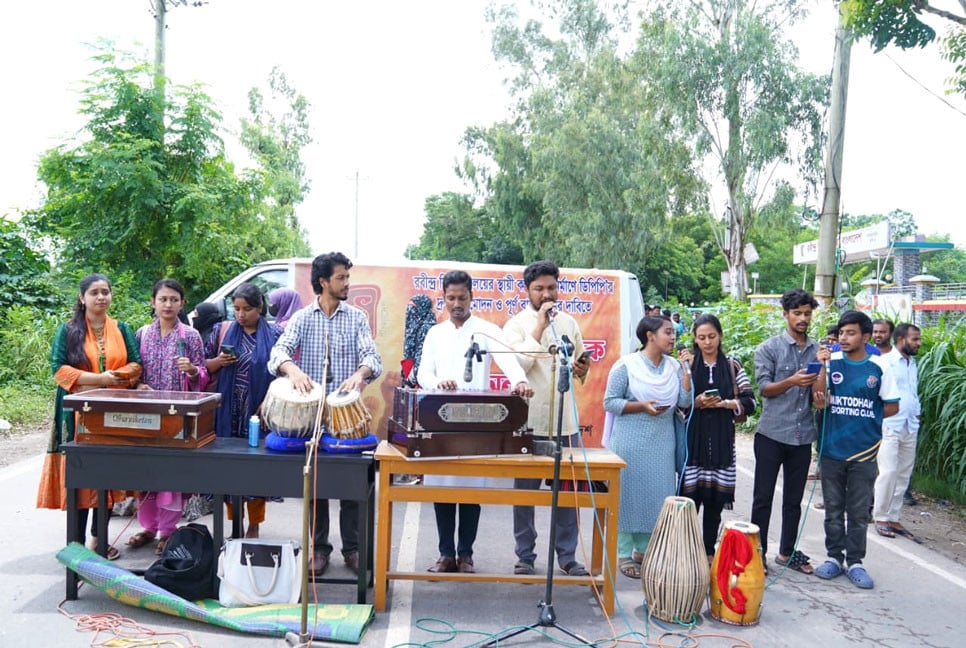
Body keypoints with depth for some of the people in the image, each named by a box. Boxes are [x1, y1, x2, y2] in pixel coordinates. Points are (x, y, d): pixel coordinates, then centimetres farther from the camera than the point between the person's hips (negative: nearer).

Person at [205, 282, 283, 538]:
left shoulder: (275, 333, 2)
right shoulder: (222, 330, 9)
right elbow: (205, 367, 14)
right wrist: (218, 362, -8)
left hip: (260, 411, -2)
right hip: (228, 412, 2)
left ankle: (254, 526, 17)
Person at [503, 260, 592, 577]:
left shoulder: (569, 323, 11)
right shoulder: (516, 325, -1)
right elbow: (518, 364, -18)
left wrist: (582, 370, -4)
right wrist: (539, 328, -17)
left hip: (565, 421, 3)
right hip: (528, 422, -3)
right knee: (525, 491, 6)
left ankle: (567, 556, 20)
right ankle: (525, 556, 18)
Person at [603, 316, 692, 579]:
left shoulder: (674, 366, 6)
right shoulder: (626, 365, -7)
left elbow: (685, 401, -1)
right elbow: (610, 402, -7)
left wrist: (686, 369, -7)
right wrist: (642, 406, -18)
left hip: (662, 441, 5)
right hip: (631, 441, -5)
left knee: (658, 494, 9)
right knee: (629, 493, 2)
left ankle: (644, 549, 25)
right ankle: (624, 554, 12)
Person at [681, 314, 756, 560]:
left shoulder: (733, 366, 8)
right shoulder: (687, 365, 3)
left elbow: (749, 402, 5)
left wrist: (724, 403, -10)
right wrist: (697, 403, -15)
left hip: (722, 440, 2)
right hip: (693, 439, -1)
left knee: (715, 501, 6)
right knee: (690, 497, -4)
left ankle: (709, 553, 20)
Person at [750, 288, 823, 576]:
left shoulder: (818, 350, 9)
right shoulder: (769, 348, -2)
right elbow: (764, 388, -8)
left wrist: (823, 368, -11)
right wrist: (792, 381, -25)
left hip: (802, 435, 4)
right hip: (772, 433, -4)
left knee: (794, 499, 13)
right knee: (763, 497, 3)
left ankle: (787, 552, 26)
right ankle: (758, 553, 14)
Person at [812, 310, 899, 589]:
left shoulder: (878, 367, -2)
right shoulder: (832, 362, -2)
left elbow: (892, 407, 4)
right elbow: (819, 401, -9)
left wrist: (865, 416, -3)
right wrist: (822, 366, -16)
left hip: (864, 450, -1)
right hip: (832, 449, 1)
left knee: (859, 511, 7)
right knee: (833, 509, 11)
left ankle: (855, 562, 18)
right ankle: (834, 557, 24)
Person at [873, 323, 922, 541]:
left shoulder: (913, 363, 16)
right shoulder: (886, 362, -8)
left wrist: (917, 412, 12)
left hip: (910, 427, 7)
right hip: (890, 426, -7)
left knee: (903, 475, 8)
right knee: (889, 472, -9)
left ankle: (893, 517, 16)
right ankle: (880, 518, 2)